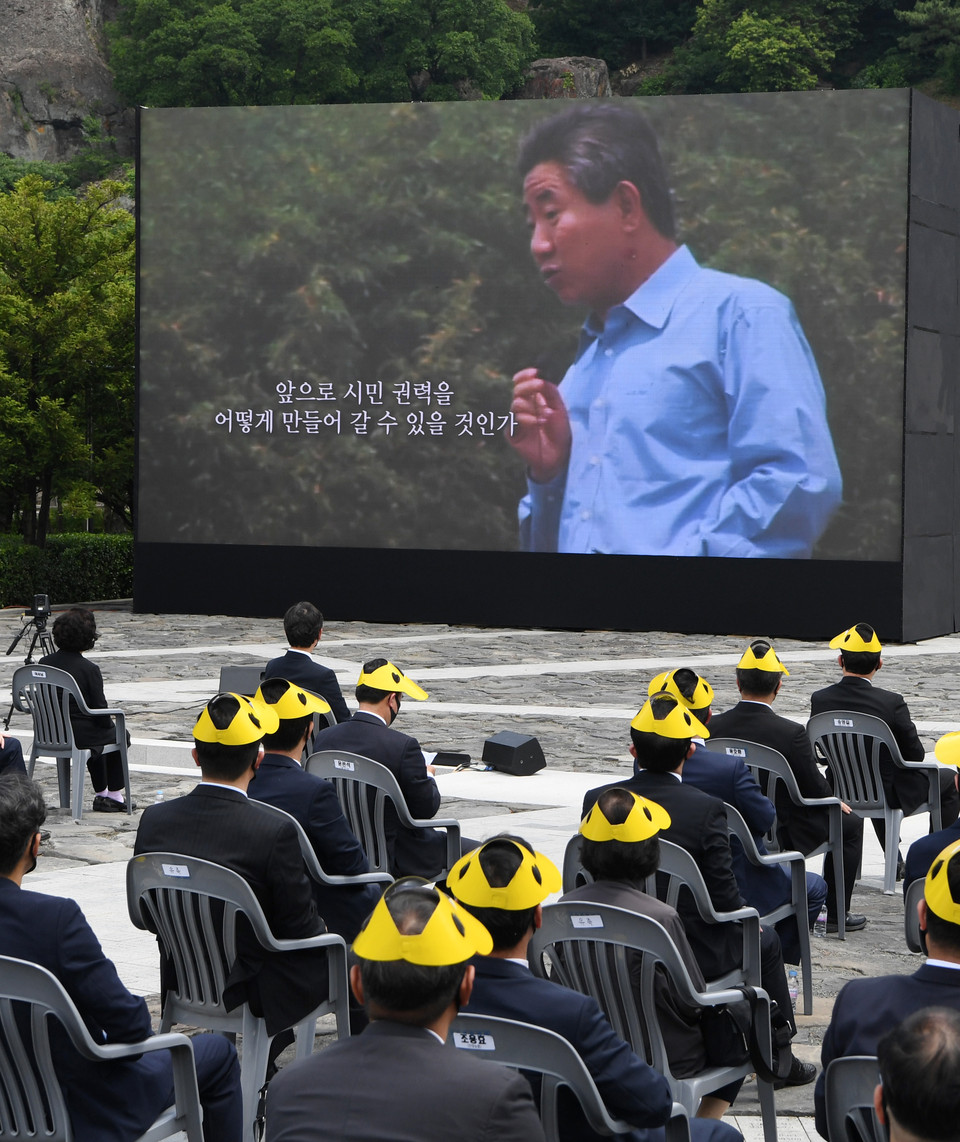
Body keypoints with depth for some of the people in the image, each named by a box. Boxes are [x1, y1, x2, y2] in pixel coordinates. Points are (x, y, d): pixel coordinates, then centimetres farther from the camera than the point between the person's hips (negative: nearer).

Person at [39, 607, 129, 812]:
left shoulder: (44, 663, -4)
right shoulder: (89, 669, -20)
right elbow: (100, 711, -16)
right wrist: (108, 724, 7)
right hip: (81, 736, -6)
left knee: (97, 733, 35)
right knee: (119, 734, 25)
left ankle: (101, 795, 37)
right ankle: (115, 795, 28)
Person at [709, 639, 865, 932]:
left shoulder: (713, 727, -13)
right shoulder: (791, 733, -26)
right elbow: (815, 789, -15)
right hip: (783, 836, -6)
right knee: (850, 823, 21)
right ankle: (837, 914, 23)